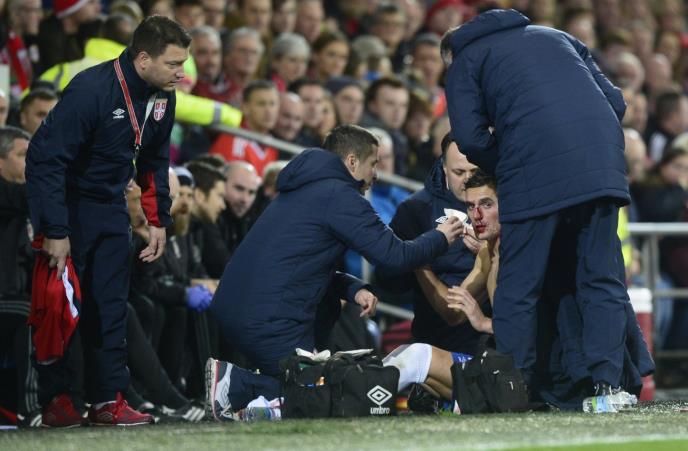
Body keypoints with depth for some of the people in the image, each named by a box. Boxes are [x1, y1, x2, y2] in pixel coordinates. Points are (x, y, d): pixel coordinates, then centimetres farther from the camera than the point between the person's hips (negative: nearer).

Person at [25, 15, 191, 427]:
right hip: (66, 200, -7)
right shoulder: (91, 91, -28)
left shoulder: (163, 97, -4)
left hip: (110, 203, 7)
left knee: (111, 301, 3)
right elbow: (47, 158, -28)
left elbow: (155, 161, 13)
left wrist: (159, 220, 8)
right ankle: (55, 400, 0)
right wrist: (55, 231, -29)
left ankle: (108, 399, 5)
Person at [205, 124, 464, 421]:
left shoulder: (302, 190, 24)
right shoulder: (340, 195, -6)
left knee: (329, 305, 29)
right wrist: (440, 238, 13)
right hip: (269, 319, -9)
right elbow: (397, 256, -6)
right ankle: (236, 385, -14)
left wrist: (354, 290, 13)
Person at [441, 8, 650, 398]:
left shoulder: (465, 59, 18)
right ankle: (609, 384, 0)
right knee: (603, 280, 8)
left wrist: (504, 169, 20)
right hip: (604, 164, 4)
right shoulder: (555, 37, 31)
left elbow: (471, 137, 3)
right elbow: (615, 101, 22)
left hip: (535, 170, -4)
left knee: (518, 288, 4)